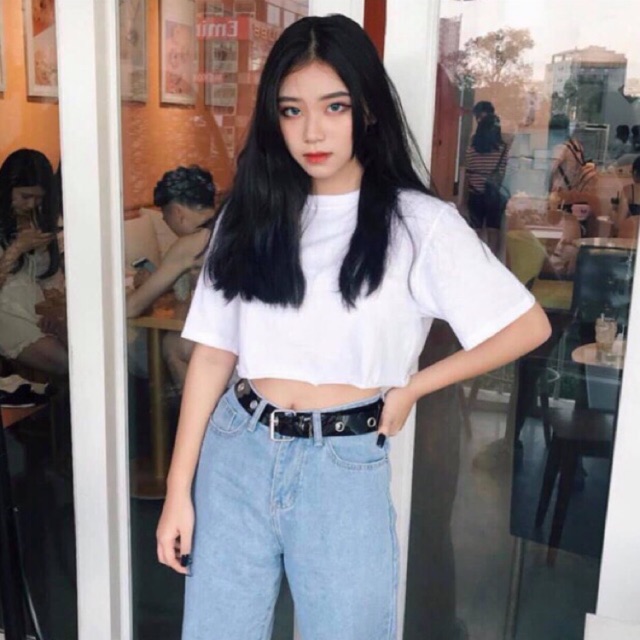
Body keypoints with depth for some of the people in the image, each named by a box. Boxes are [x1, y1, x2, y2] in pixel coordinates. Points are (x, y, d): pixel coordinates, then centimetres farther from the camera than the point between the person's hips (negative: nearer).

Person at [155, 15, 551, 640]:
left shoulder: (417, 222, -7)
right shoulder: (249, 214, 2)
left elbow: (528, 325, -5)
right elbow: (213, 353, 2)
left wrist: (410, 388, -4)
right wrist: (178, 489, 1)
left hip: (345, 467, -2)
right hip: (235, 454, 3)